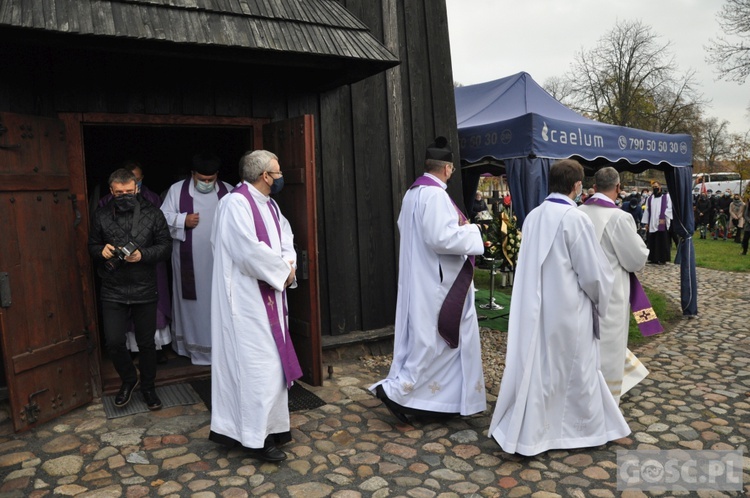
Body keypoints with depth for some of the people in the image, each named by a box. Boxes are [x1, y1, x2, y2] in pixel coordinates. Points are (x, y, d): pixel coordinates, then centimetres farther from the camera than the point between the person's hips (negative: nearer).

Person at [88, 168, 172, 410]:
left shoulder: (152, 214, -4)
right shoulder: (101, 215, 1)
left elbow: (165, 247, -2)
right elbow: (92, 247, 11)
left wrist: (143, 254, -18)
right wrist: (102, 251, -11)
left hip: (145, 291, -1)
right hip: (113, 292, 1)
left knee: (146, 342, 10)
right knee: (113, 342, 0)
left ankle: (148, 386, 31)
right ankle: (128, 379, 29)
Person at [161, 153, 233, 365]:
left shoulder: (228, 191, 5)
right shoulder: (177, 190, 3)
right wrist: (183, 220, -16)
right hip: (190, 260, -1)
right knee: (194, 302, 4)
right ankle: (195, 345, 15)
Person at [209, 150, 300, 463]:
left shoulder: (269, 204, 12)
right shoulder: (236, 203, -17)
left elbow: (285, 236, 16)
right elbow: (250, 251, -26)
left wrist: (288, 263, -5)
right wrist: (283, 270, -14)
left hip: (268, 294, 10)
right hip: (246, 297, -10)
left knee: (270, 360, 14)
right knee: (258, 362, -5)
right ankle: (256, 438, 9)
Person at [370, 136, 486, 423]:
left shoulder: (413, 192, 10)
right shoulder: (435, 194, -19)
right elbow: (440, 238, -27)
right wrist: (470, 231, -10)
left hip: (420, 277, 10)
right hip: (436, 281, -10)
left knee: (422, 337, 15)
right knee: (431, 340, 0)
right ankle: (396, 390, 2)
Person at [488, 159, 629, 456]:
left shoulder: (533, 216, 1)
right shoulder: (576, 219, -16)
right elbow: (593, 272, -11)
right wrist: (599, 299, 7)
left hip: (536, 306, 6)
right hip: (568, 309, -5)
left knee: (536, 367, 13)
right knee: (576, 369, 11)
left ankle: (527, 432, 21)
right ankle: (587, 428, 30)